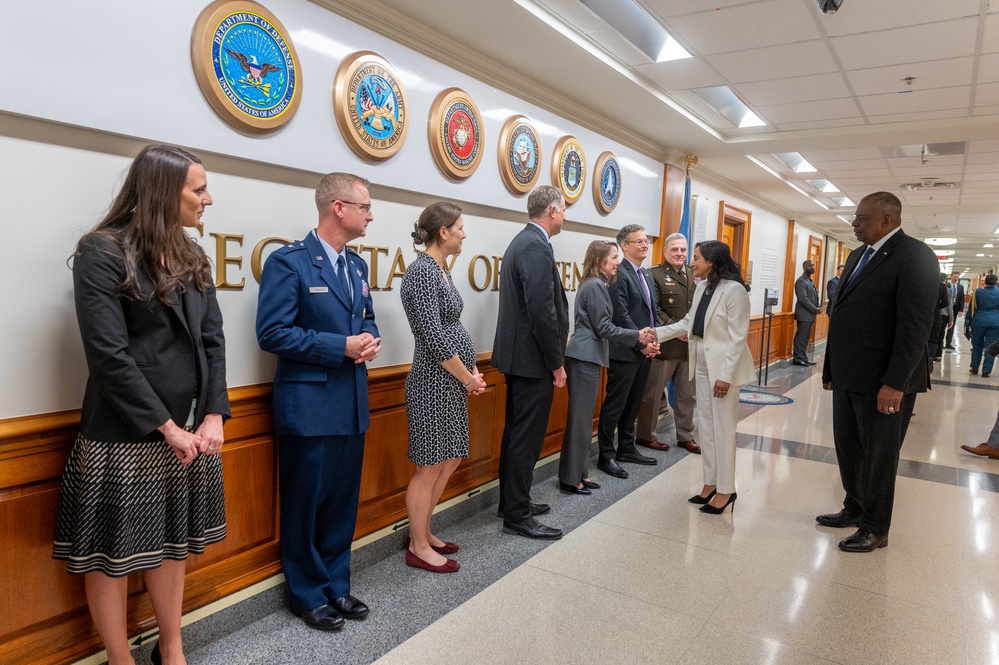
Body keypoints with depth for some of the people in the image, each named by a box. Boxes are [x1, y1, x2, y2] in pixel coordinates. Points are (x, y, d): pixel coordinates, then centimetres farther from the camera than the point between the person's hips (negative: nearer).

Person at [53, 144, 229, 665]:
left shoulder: (192, 258, 8)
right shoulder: (103, 253, -11)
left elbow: (211, 339, 4)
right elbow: (108, 354, -17)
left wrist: (212, 416, -6)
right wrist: (166, 426, -15)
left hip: (187, 429, 6)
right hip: (124, 436, -6)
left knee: (172, 540, 16)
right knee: (112, 551, 8)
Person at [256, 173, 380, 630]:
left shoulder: (357, 265, 11)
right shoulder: (289, 261, -12)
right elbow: (273, 333, -17)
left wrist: (369, 339, -4)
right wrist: (341, 347, -19)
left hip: (351, 404, 7)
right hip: (309, 406, -7)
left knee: (343, 501, 16)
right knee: (306, 504, 8)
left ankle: (336, 585, 33)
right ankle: (308, 595, 27)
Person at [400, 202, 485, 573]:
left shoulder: (440, 270, 12)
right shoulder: (422, 271, -17)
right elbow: (434, 338, -21)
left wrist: (473, 370, 7)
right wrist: (469, 378, -12)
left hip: (452, 381, 10)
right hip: (434, 382, -10)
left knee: (450, 459, 17)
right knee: (430, 466, 1)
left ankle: (422, 534, 31)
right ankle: (418, 549, 17)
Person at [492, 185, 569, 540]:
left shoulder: (522, 241, 14)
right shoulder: (537, 247, -18)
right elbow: (542, 311, -24)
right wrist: (557, 364, -16)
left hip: (518, 355, 11)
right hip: (532, 360, -11)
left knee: (517, 433, 18)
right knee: (527, 437, -2)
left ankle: (512, 501, 30)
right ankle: (517, 516, 9)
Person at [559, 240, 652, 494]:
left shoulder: (594, 284, 17)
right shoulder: (595, 286, -13)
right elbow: (604, 328, -15)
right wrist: (637, 335, -7)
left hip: (586, 356, 10)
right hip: (585, 357, -10)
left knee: (583, 417, 13)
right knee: (580, 418, -4)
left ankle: (579, 473, 20)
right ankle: (570, 478, 3)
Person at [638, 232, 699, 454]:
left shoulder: (694, 276, 12)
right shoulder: (655, 274, -8)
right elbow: (654, 310, -15)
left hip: (690, 346, 6)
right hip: (665, 345, -6)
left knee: (687, 394, 14)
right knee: (653, 393, 6)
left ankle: (685, 436, 28)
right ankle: (645, 435, 20)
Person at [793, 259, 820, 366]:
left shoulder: (810, 281, 19)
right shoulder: (801, 281, -11)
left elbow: (814, 296, 20)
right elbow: (803, 298, -18)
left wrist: (816, 308, 4)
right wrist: (814, 309, -14)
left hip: (810, 314, 9)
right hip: (804, 314, -9)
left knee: (806, 338, 10)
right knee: (801, 337, -6)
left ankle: (803, 357, 14)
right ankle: (797, 359, -2)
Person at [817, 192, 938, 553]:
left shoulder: (915, 256, -13)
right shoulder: (858, 255, 13)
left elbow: (915, 325, -20)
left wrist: (895, 382, -23)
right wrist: (831, 368, 15)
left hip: (883, 381, -7)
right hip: (848, 376, 7)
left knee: (879, 456, 8)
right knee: (848, 448, 16)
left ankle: (875, 529, 24)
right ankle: (854, 510, 35)